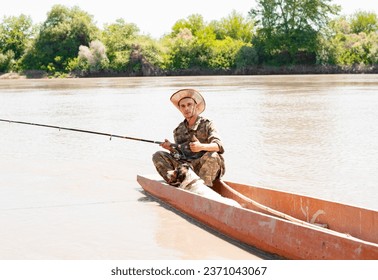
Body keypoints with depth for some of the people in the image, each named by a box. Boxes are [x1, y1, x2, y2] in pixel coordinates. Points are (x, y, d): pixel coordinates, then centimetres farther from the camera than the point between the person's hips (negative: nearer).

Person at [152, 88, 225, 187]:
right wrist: (171, 148, -8)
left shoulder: (207, 125, 0)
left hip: (205, 169, -4)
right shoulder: (179, 130, 14)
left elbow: (219, 146, -15)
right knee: (158, 156, -7)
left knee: (212, 156, -36)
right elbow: (179, 154, 14)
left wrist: (201, 147, -34)